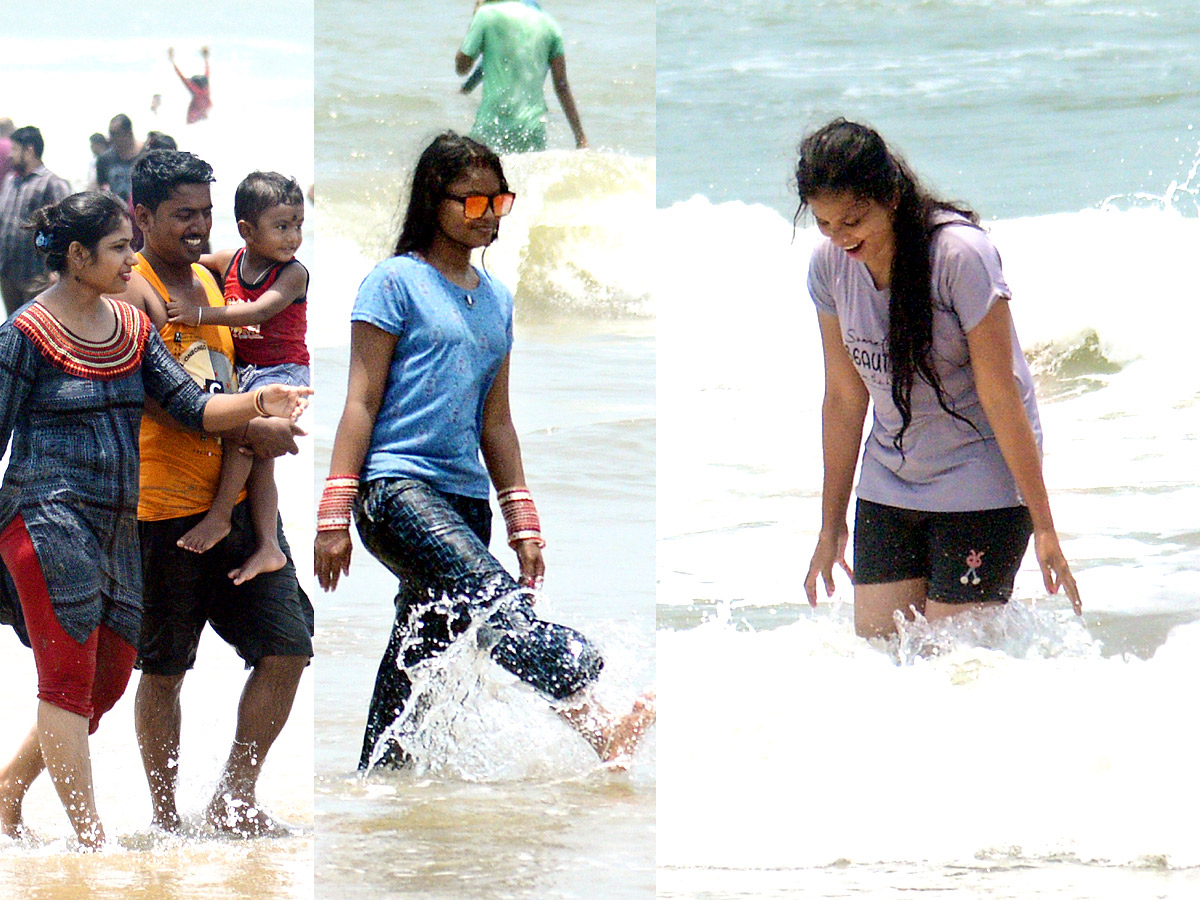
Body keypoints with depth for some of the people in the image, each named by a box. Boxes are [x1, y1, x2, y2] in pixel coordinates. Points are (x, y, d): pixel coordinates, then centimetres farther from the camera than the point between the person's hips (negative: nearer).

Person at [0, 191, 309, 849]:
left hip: (117, 527, 7)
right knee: (69, 681, -7)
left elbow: (193, 408, 6)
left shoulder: (133, 328, 13)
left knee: (108, 682, 9)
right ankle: (90, 838, -6)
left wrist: (260, 403, -11)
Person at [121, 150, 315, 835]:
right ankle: (167, 816, 15)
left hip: (234, 497, 7)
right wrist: (249, 428, -19)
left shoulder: (207, 280, 15)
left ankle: (234, 800, 9)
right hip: (163, 506, -7)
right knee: (164, 668, 4)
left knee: (289, 645, 0)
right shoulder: (132, 291, -10)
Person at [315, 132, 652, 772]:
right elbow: (362, 404, -4)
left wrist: (522, 522, 17)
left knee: (420, 660, 6)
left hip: (464, 497, 8)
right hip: (395, 486, -8)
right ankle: (595, 725, -47)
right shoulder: (397, 282, 0)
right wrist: (335, 514, -9)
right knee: (496, 598, -28)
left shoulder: (496, 299, 20)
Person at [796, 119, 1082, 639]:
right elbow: (844, 397, 6)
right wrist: (831, 525, 11)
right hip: (889, 483, 6)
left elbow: (1000, 394, -19)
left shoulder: (960, 255, -21)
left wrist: (1043, 525, -16)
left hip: (980, 479, -6)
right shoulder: (829, 264, -4)